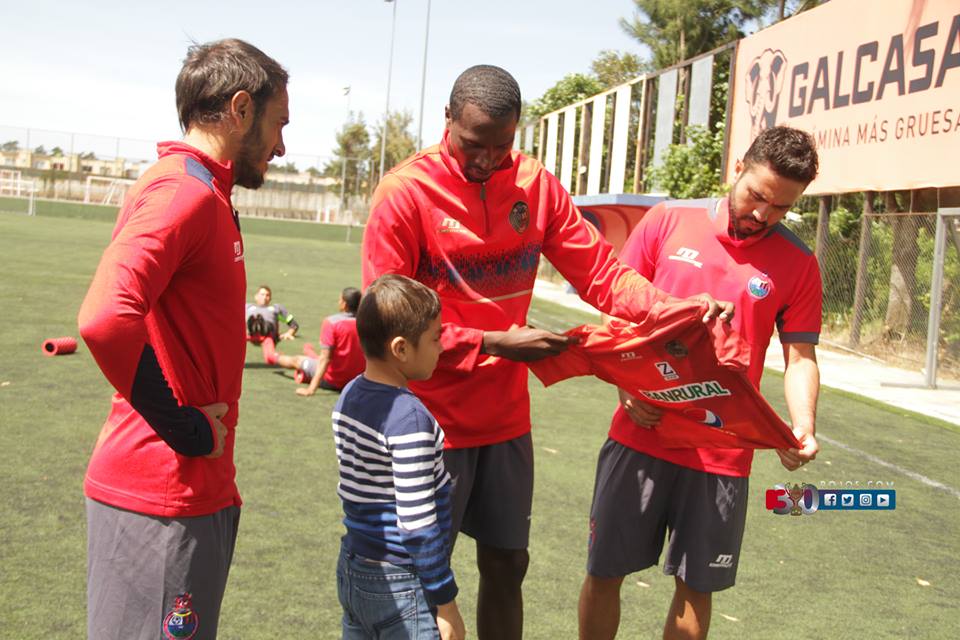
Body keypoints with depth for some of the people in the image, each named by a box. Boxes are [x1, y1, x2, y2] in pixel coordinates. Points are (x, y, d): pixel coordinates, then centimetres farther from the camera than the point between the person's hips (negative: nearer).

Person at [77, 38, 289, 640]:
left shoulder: (204, 195, 14)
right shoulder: (182, 192, -17)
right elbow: (106, 320, -31)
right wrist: (185, 429, -20)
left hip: (197, 491, 10)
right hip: (162, 498, -10)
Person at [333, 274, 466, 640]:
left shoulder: (349, 397, 2)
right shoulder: (410, 419, -23)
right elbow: (418, 524, -22)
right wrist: (445, 603, -13)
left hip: (352, 570, 8)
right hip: (400, 586, -8)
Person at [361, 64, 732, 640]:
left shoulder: (535, 185, 2)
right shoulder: (406, 192, -13)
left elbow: (602, 273, 1)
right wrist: (493, 344, -19)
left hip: (506, 418, 5)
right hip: (432, 421, -4)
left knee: (507, 563, 16)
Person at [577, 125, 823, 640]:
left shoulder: (797, 264, 1)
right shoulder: (668, 220, 0)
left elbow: (800, 357, 3)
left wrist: (803, 427, -15)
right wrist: (626, 385, -9)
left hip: (722, 454, 0)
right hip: (640, 435, 0)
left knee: (697, 585, 10)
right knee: (604, 571, 8)